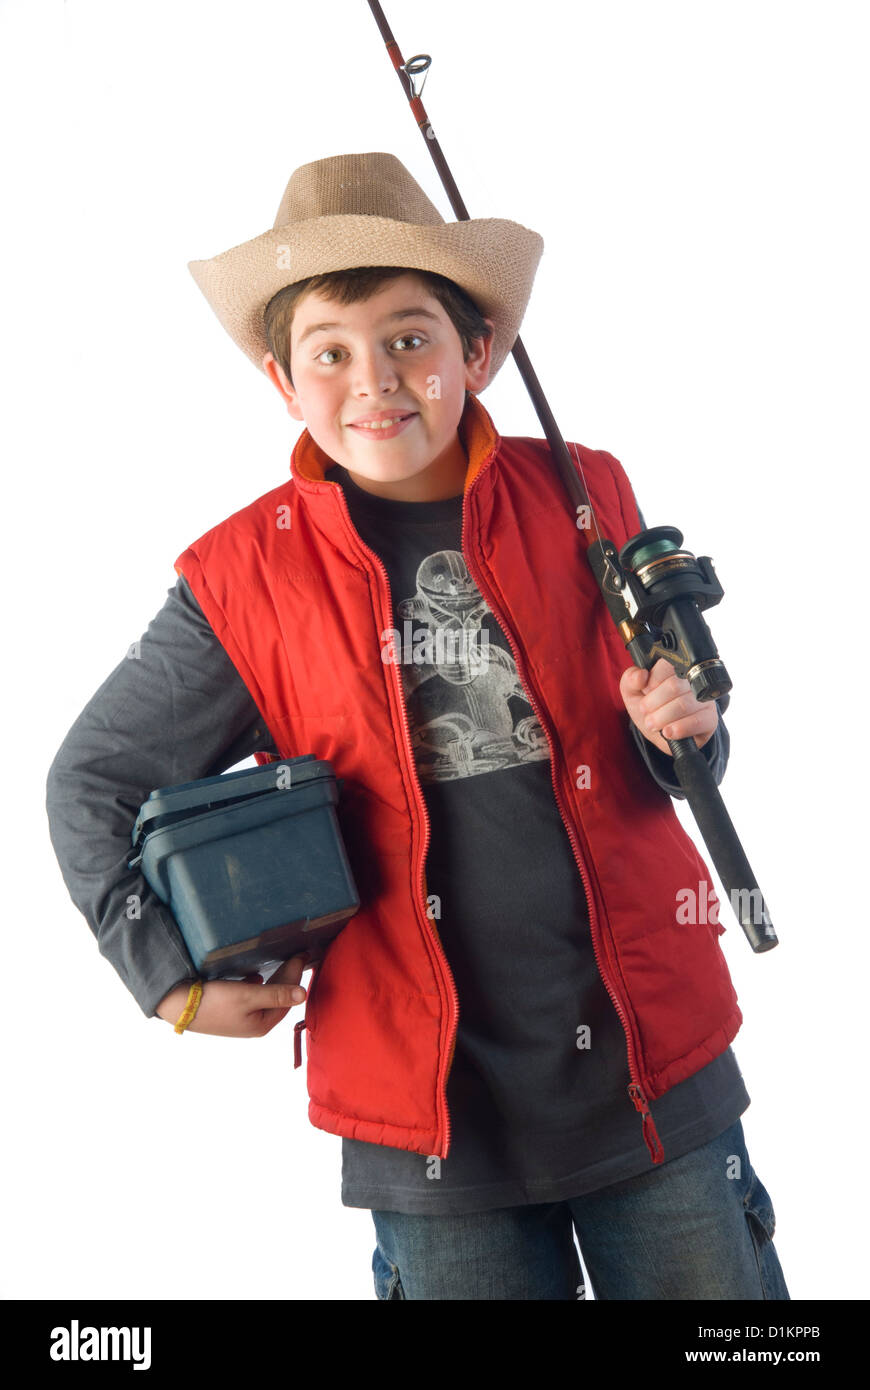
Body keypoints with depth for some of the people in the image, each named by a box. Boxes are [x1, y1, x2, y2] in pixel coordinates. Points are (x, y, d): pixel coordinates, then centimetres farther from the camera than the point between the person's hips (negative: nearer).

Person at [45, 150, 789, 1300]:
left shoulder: (584, 501, -1)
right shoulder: (246, 576, -6)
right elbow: (93, 783, 6)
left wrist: (679, 736, -10)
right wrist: (175, 977, -1)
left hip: (660, 1069, 2)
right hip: (429, 1104, -1)